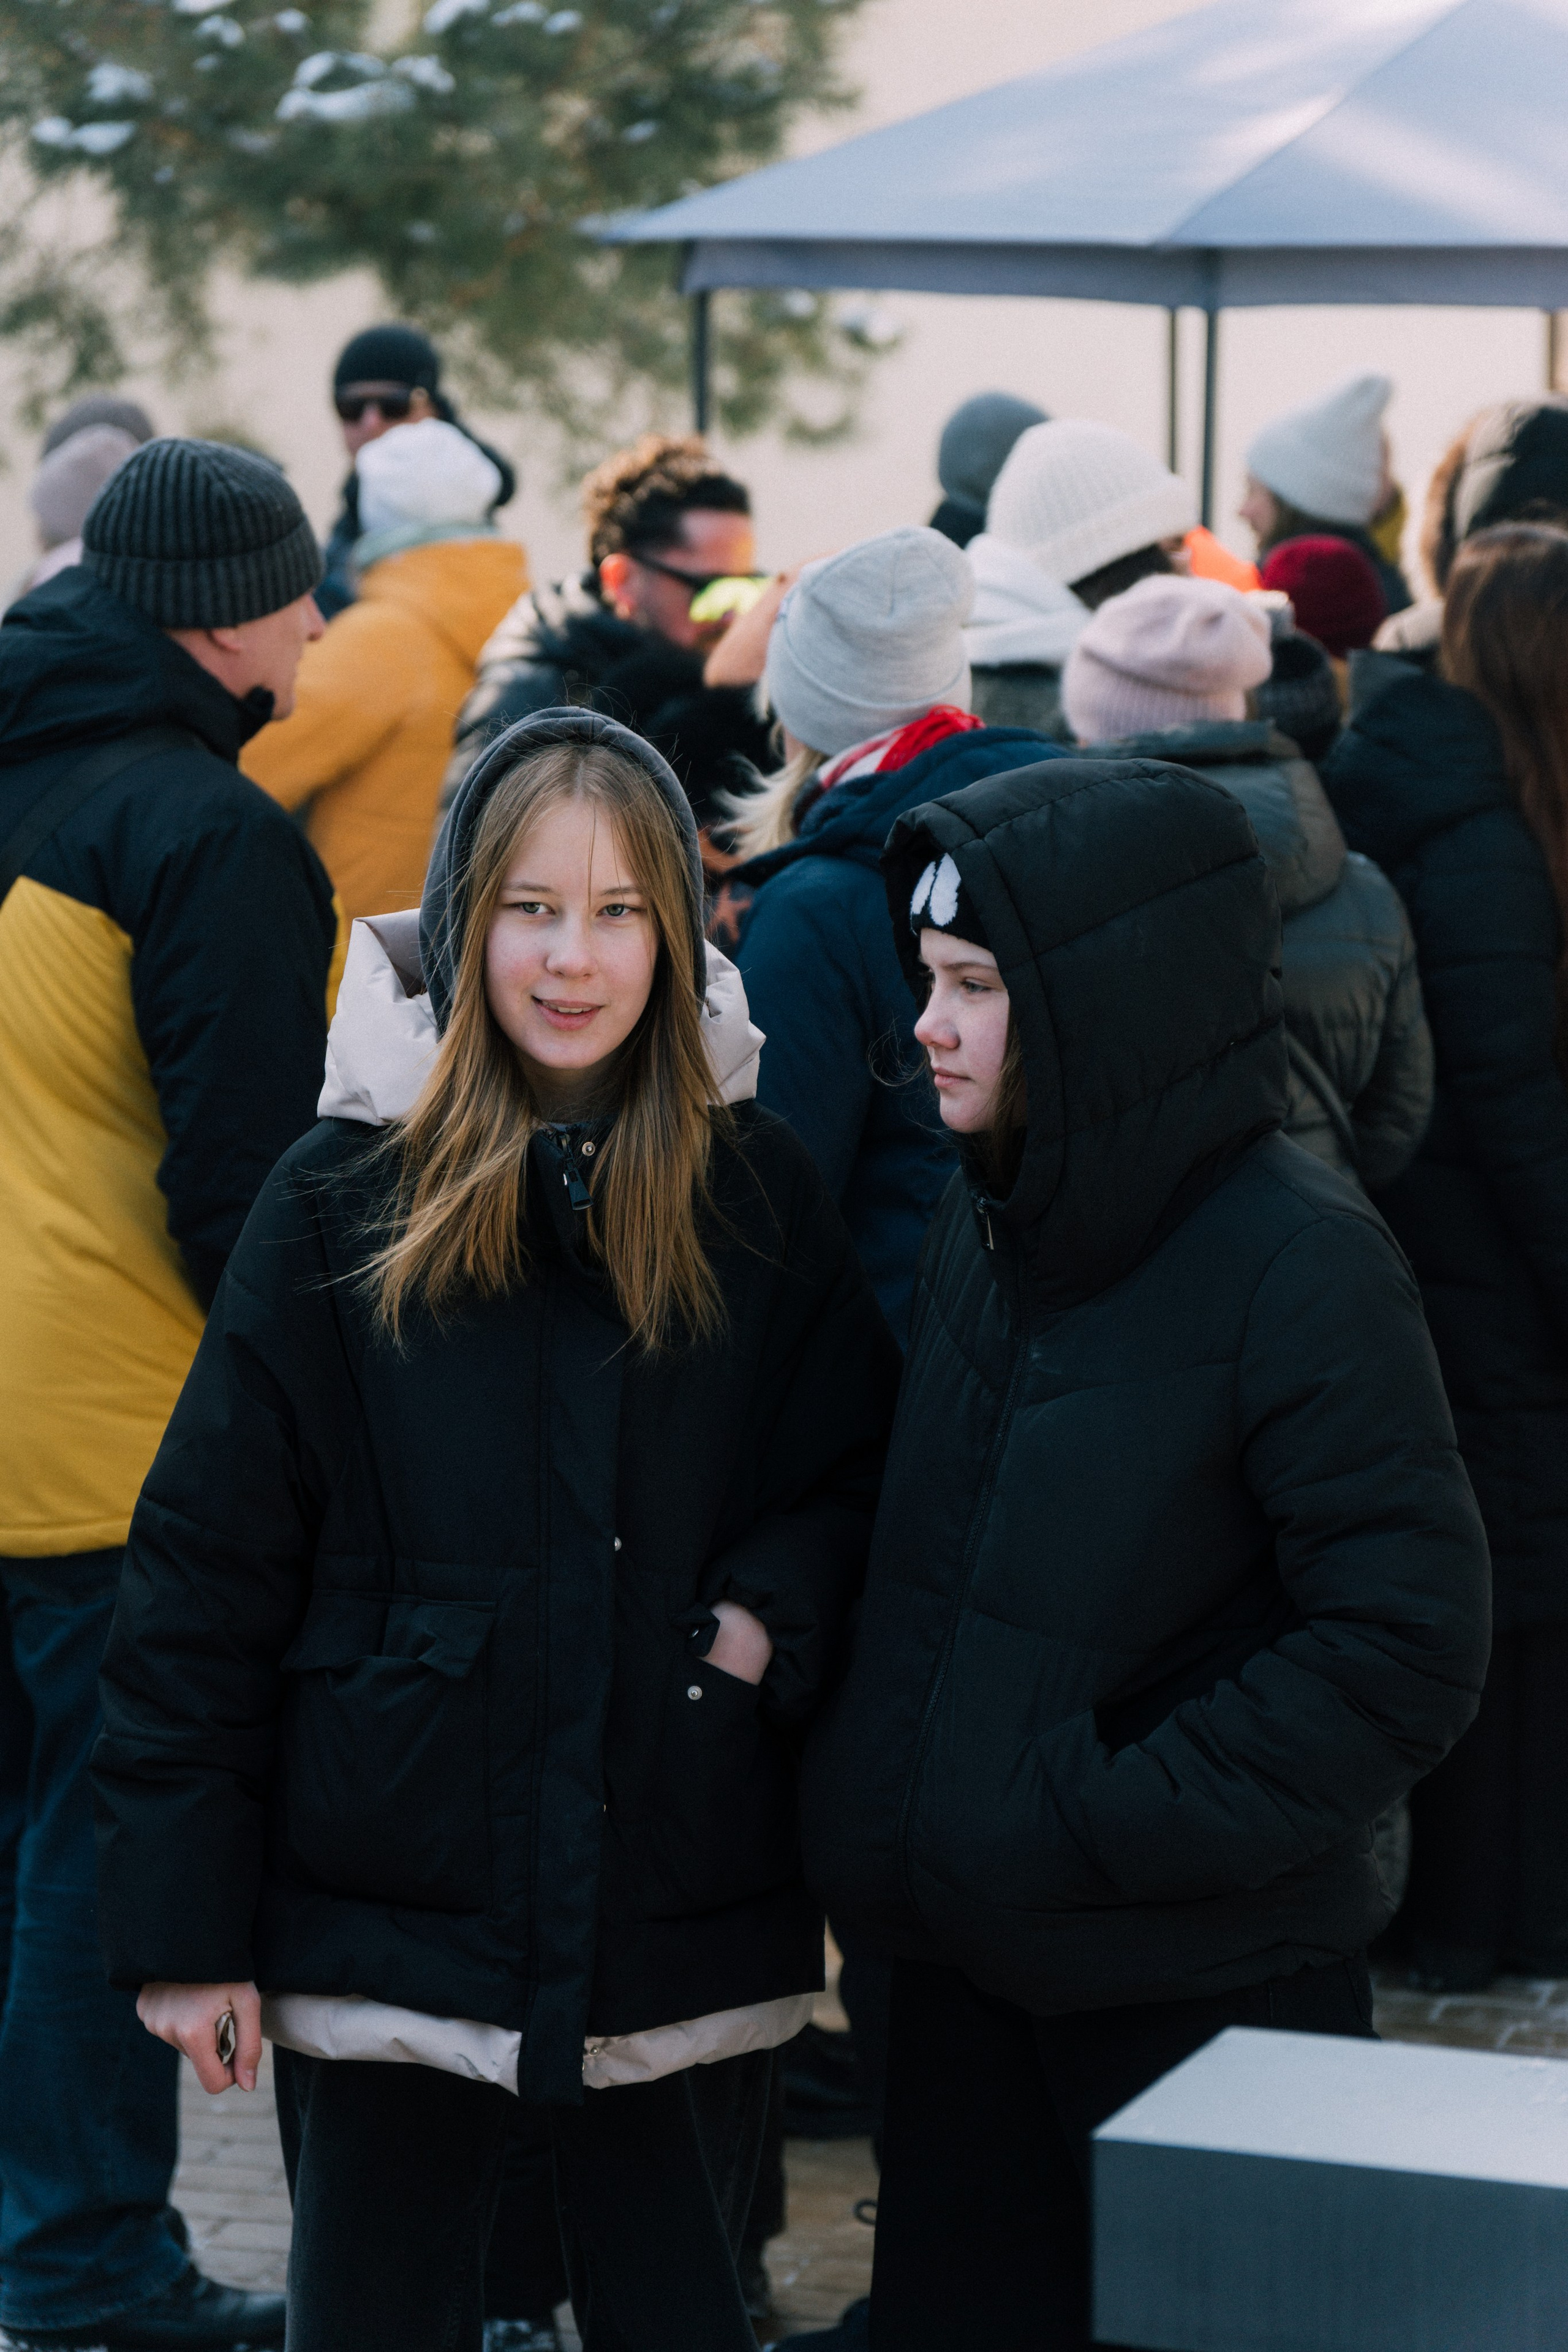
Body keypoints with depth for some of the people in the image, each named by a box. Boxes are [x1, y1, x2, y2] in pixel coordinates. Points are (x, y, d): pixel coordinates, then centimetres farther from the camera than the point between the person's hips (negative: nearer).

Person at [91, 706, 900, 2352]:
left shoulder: (758, 1197, 2)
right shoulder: (342, 1200, -5)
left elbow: (858, 1475, 12)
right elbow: (206, 1569, -4)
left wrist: (772, 1613, -10)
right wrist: (185, 1915, -7)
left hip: (687, 1936, 2)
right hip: (393, 1928, -2)